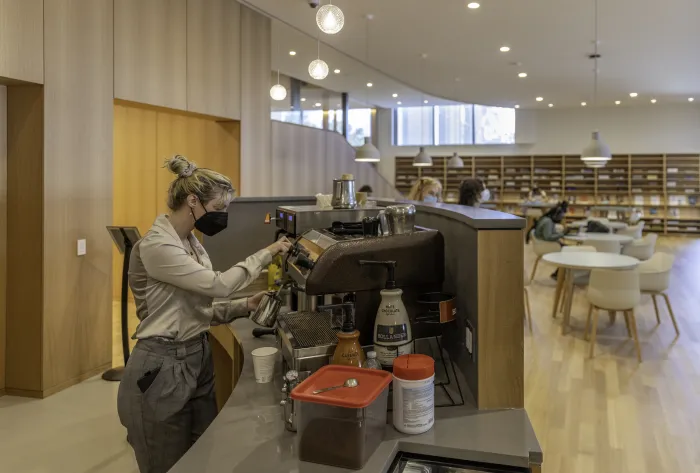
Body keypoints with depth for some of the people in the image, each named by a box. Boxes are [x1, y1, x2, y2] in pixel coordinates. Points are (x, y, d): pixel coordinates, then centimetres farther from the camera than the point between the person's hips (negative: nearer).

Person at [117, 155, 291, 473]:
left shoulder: (190, 242, 9)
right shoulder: (156, 245, -20)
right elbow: (218, 284, -24)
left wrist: (245, 306, -1)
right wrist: (265, 254, -12)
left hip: (197, 361, 9)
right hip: (162, 369, -9)